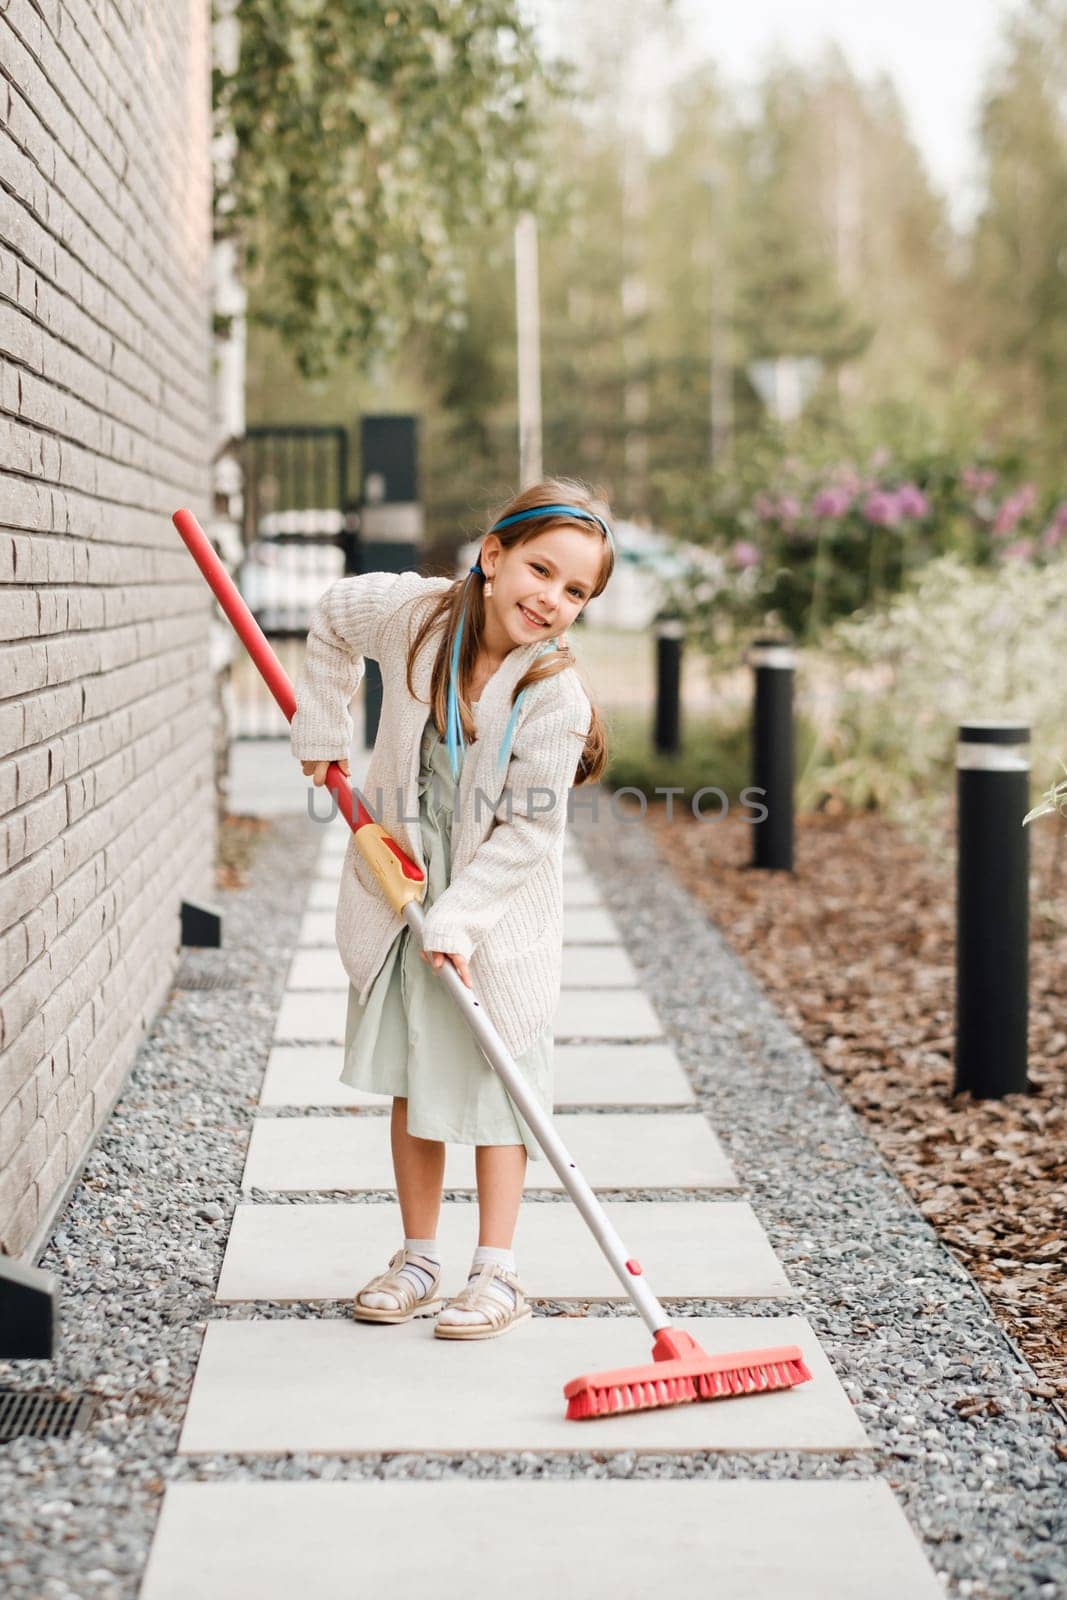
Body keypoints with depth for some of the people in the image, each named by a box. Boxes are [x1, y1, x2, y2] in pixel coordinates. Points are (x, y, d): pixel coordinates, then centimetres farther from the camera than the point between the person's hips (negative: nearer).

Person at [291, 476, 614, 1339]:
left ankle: (497, 1272, 9)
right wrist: (322, 731, 7)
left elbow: (528, 830, -20)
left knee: (493, 1074, 1)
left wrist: (459, 919, -25)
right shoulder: (414, 609, -15)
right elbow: (333, 619, 8)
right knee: (412, 1078, 12)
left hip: (500, 911, -4)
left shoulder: (555, 696, -24)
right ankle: (418, 1258, 23)